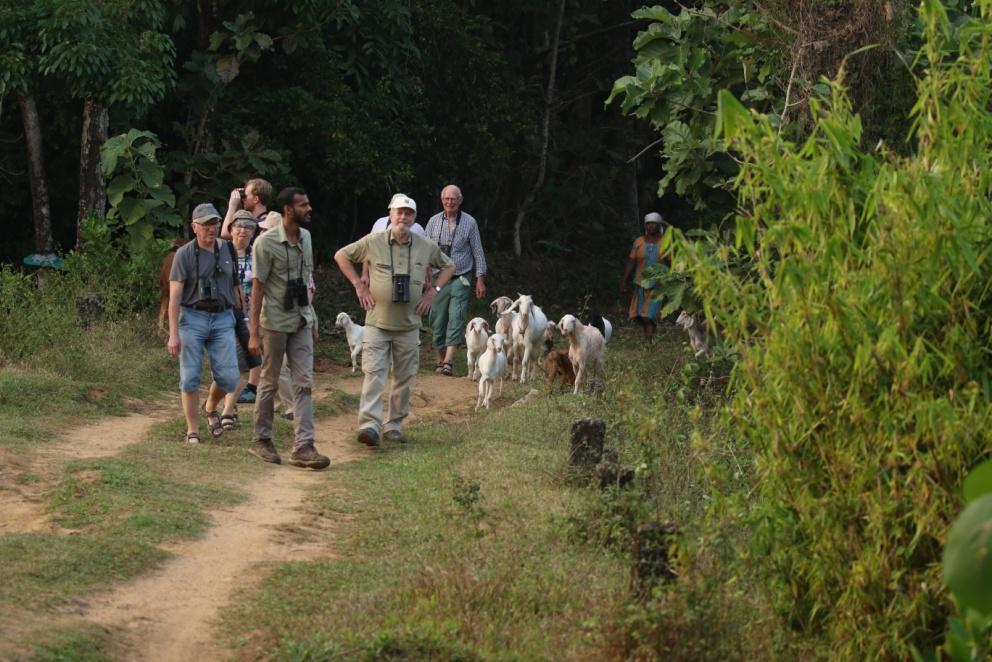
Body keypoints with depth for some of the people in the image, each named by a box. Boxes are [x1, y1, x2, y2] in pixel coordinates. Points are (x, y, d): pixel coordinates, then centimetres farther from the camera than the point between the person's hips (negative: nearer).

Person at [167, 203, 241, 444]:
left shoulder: (227, 250, 9)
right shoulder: (185, 254, -3)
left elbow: (235, 285, 18)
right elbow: (175, 295, -6)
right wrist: (173, 333, -12)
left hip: (223, 318, 3)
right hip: (192, 318, -3)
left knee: (228, 377, -4)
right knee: (190, 377, -3)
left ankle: (211, 407, 27)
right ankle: (192, 430, 6)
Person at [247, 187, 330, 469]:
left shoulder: (305, 237, 7)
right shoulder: (266, 242, -15)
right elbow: (258, 287, -13)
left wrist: (312, 318, 17)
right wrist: (254, 332, -15)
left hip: (302, 322, 6)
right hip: (275, 322, -6)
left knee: (304, 384, -2)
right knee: (269, 382, 6)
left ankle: (303, 446, -5)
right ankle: (262, 440, 21)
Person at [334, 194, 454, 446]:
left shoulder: (426, 247, 3)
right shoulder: (373, 242, -5)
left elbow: (448, 266, 19)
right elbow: (341, 255, 7)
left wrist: (433, 290, 5)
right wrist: (358, 284, 0)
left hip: (408, 325, 3)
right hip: (378, 322, -3)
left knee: (404, 378, 7)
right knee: (374, 373, -13)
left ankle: (394, 426, 17)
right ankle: (370, 424, -21)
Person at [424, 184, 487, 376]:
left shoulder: (469, 222, 1)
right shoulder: (434, 222, 5)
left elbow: (478, 252, 4)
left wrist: (480, 279, 0)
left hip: (460, 279, -2)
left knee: (456, 319, -14)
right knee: (437, 321, 4)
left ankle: (448, 362, -22)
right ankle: (440, 360, 16)